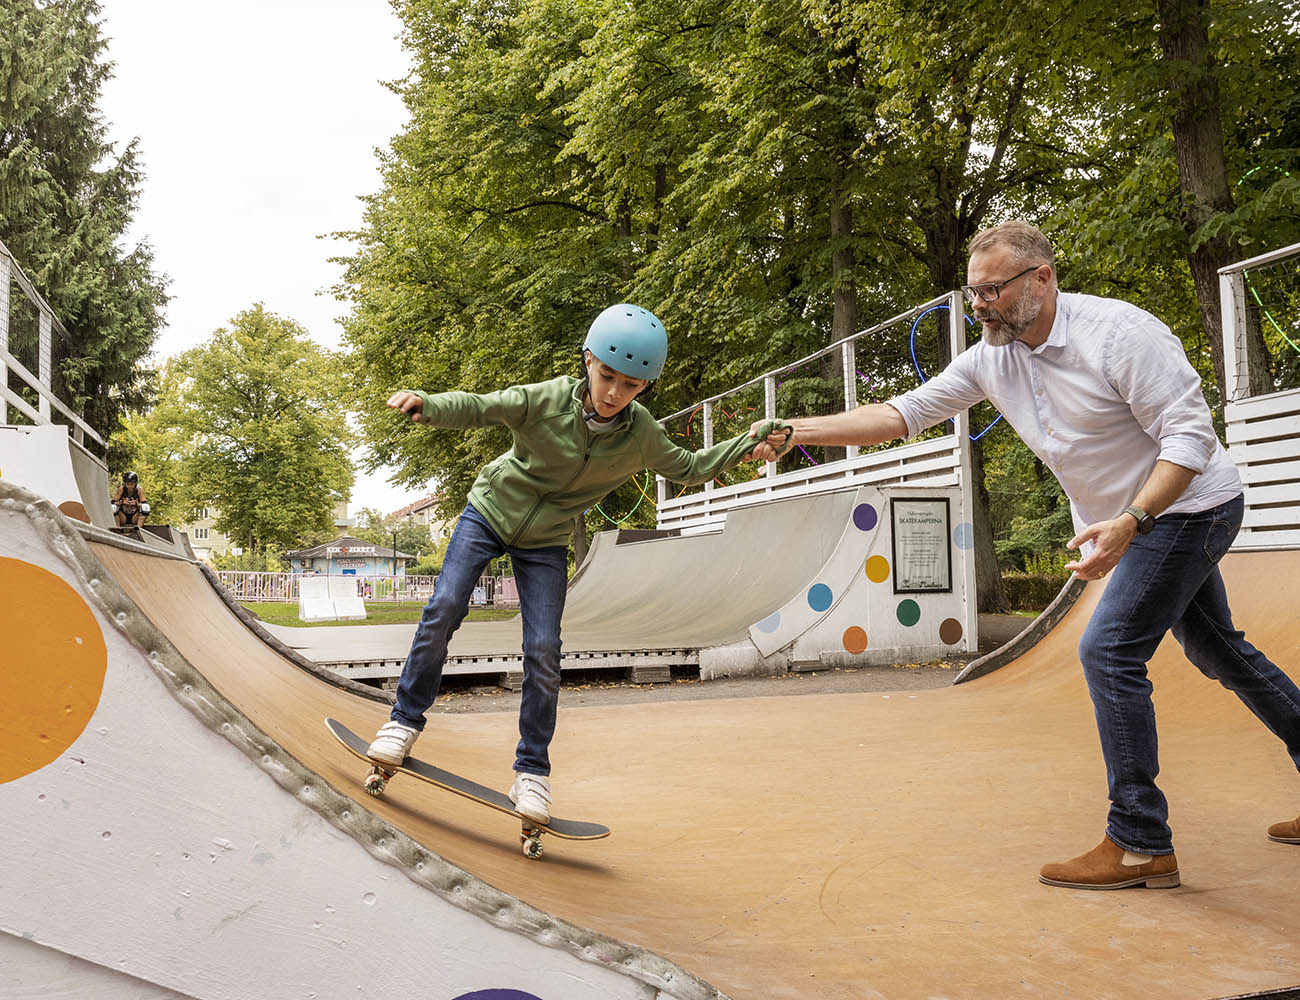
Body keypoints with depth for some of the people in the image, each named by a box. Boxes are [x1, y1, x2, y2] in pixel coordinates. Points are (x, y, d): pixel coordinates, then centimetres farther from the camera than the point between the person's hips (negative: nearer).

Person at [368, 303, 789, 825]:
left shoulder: (641, 436, -16)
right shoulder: (543, 400, -25)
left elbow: (690, 468, 0)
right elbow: (476, 409, -20)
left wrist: (749, 440, -10)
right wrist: (426, 404, -40)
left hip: (545, 543, 1)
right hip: (490, 511, -1)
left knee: (543, 652, -7)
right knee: (444, 609, -13)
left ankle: (532, 771, 7)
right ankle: (406, 719, 8)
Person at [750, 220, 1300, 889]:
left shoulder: (1117, 332, -25)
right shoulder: (991, 359, -4)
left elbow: (1190, 435, -25)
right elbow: (903, 413, -6)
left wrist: (1128, 522, -37)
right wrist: (797, 431, -15)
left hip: (1187, 507, -8)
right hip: (1122, 520, 8)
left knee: (1108, 650, -16)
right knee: (1216, 651, 18)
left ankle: (1140, 844, -7)